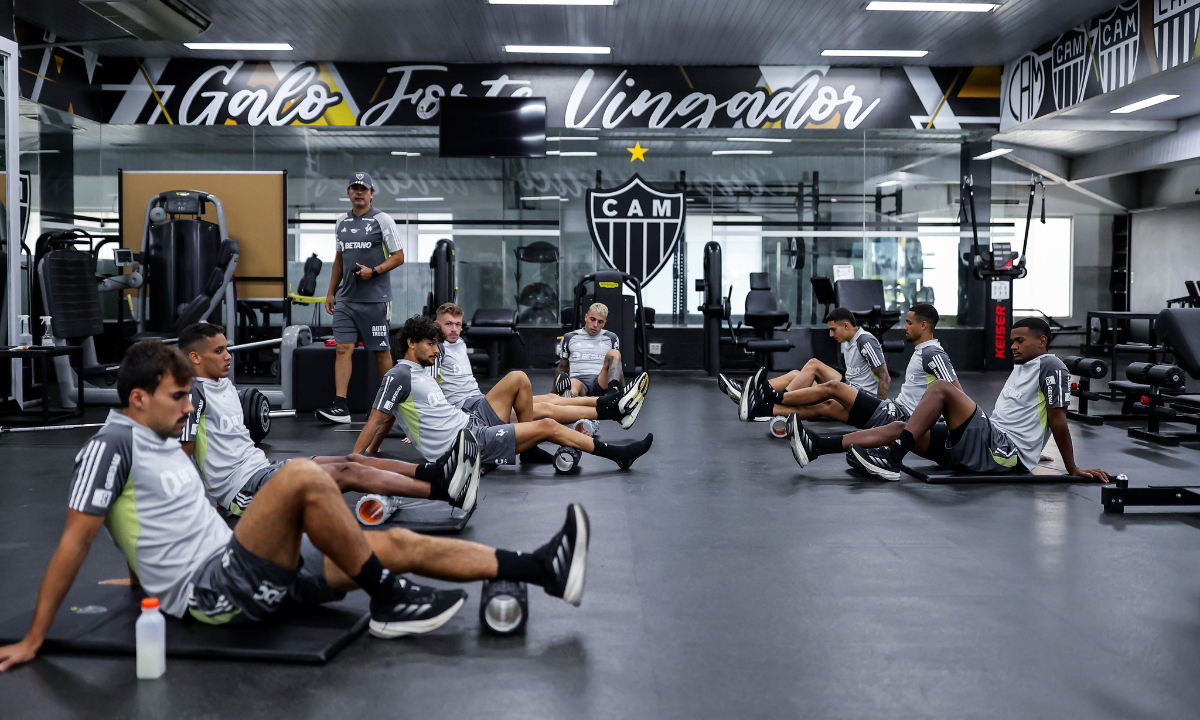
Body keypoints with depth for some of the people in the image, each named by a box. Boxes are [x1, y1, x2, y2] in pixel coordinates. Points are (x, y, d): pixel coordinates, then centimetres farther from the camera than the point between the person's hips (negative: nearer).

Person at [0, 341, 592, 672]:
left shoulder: (161, 442, 18)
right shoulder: (110, 447, -8)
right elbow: (75, 543, -12)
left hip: (238, 571, 9)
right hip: (210, 593, -9)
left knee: (396, 545, -3)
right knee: (303, 478, -30)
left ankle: (543, 570, -6)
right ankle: (390, 602, -17)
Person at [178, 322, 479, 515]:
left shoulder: (225, 384, 17)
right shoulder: (196, 394, -12)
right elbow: (181, 453, -12)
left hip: (261, 467, 10)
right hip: (242, 487, -10)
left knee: (353, 459, -5)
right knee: (347, 473, -21)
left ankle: (436, 472, -15)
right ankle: (444, 489, -29)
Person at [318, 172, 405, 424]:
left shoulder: (382, 220, -3)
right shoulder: (341, 223, 13)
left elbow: (398, 257, -4)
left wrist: (374, 271, -18)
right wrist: (331, 292, 18)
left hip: (375, 299, -5)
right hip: (346, 299, 5)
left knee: (381, 351, 4)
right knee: (343, 349, -4)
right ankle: (340, 406, -7)